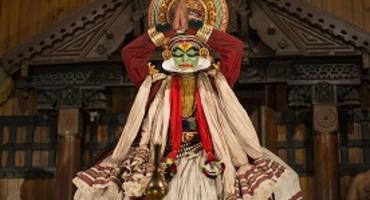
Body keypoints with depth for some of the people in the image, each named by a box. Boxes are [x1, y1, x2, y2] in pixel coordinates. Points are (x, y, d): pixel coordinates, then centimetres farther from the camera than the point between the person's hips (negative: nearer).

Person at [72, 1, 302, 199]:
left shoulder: (214, 83, 7)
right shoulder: (158, 85, 9)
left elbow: (236, 47, -1)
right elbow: (129, 52, 5)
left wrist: (194, 31, 4)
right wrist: (173, 32, 6)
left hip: (207, 163, 0)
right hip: (169, 165, 1)